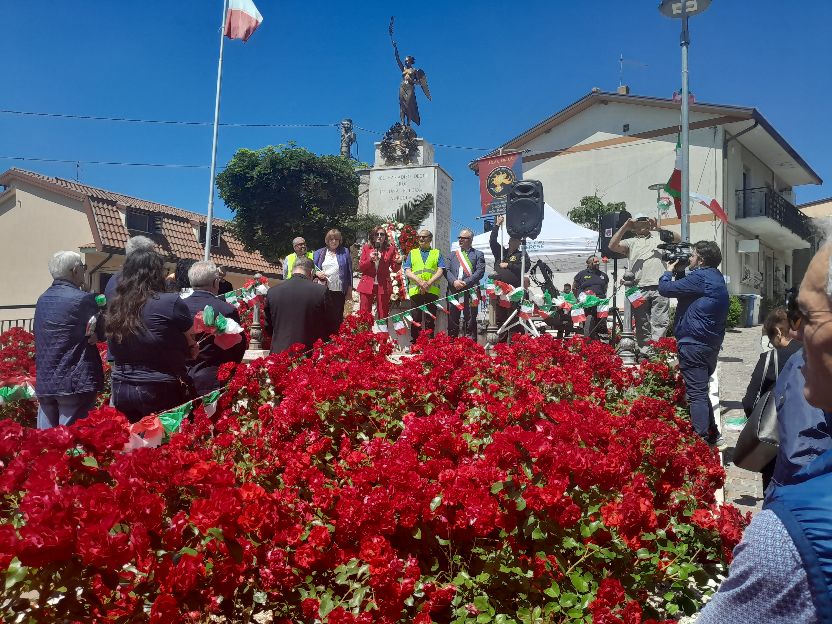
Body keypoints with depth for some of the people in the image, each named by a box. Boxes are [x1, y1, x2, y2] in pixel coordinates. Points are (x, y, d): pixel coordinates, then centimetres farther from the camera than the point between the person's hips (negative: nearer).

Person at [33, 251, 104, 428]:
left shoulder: (42, 300, 10)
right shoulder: (83, 299, -12)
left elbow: (39, 336, 18)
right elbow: (101, 332, -6)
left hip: (43, 381, 7)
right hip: (75, 382, -7)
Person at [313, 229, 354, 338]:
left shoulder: (345, 252, 8)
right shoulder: (319, 253, 11)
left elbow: (349, 271, 6)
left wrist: (349, 289, 2)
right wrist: (317, 274, -8)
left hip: (339, 291, -1)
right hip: (323, 291, 1)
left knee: (337, 317, 2)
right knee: (324, 316, -2)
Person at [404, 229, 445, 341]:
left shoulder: (437, 253, 15)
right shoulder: (412, 253, 18)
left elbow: (440, 271, 3)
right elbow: (407, 271, 6)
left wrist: (429, 283, -13)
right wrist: (419, 281, -11)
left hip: (432, 290, -1)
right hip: (415, 290, 1)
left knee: (430, 319, 0)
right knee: (415, 319, 0)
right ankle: (414, 342, 7)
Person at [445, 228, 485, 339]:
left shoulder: (478, 254, 8)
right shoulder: (452, 254, 19)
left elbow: (480, 271, -4)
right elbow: (447, 270, 9)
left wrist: (465, 282, -14)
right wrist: (454, 281, -11)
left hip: (470, 290, -3)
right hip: (454, 289, 3)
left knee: (470, 319, -2)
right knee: (452, 318, 2)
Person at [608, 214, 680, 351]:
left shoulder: (659, 236, 20)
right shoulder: (631, 242, 17)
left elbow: (678, 239, 7)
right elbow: (612, 246, 2)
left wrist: (658, 228, -3)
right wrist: (625, 227, -3)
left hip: (659, 288, 0)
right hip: (639, 289, 0)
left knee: (660, 322, -7)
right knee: (642, 324, 3)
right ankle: (644, 351, 7)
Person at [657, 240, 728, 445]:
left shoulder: (699, 277, -15)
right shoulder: (717, 278, 15)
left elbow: (665, 289, -13)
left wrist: (668, 272, 5)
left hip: (694, 344, -10)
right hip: (712, 344, 10)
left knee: (696, 393, -7)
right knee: (702, 390, 20)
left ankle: (701, 441, -5)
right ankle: (712, 435, 29)